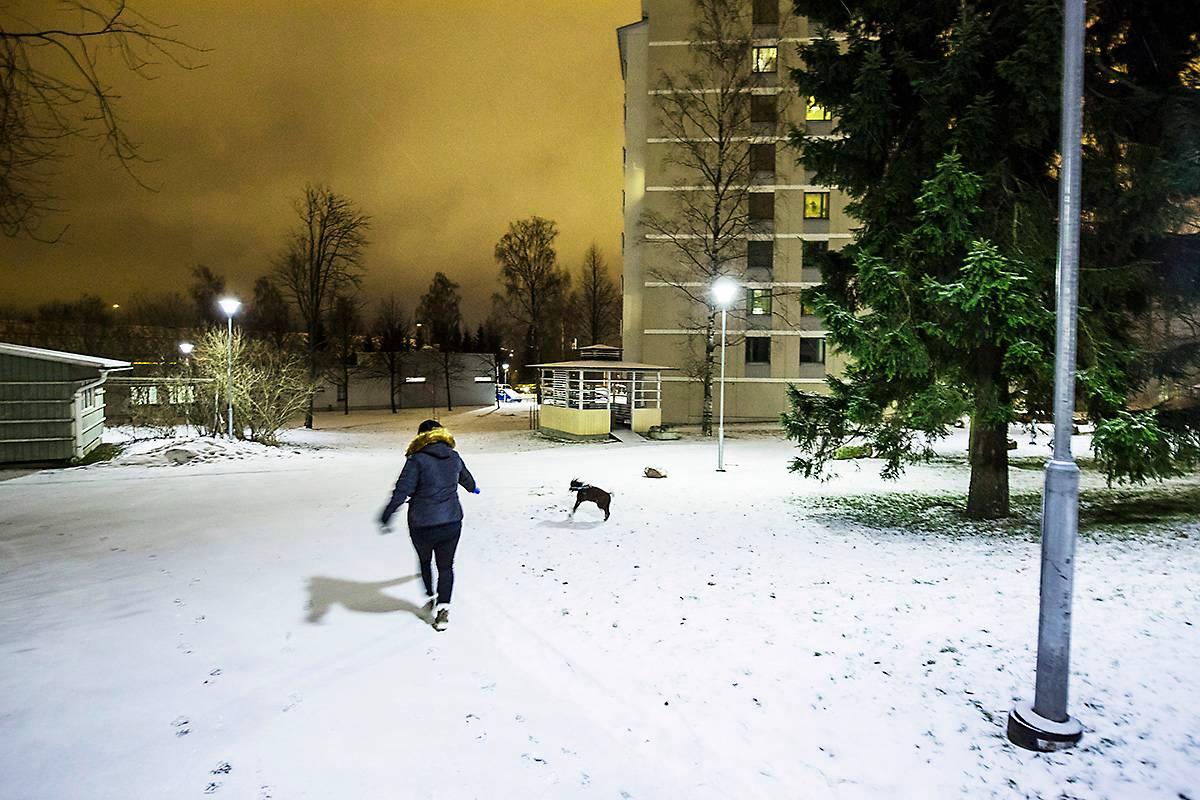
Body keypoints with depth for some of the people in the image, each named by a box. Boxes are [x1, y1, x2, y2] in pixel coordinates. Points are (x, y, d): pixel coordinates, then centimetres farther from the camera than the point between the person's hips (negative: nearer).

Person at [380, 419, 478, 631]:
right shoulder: (454, 458, 5)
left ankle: (430, 596, 37)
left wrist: (386, 518, -19)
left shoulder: (417, 460, -11)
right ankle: (442, 607, 2)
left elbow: (401, 492, -20)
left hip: (422, 525, -3)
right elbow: (466, 479, 26)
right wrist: (473, 488, 48)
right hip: (451, 523, 3)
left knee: (425, 560, 25)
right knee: (446, 566, 14)